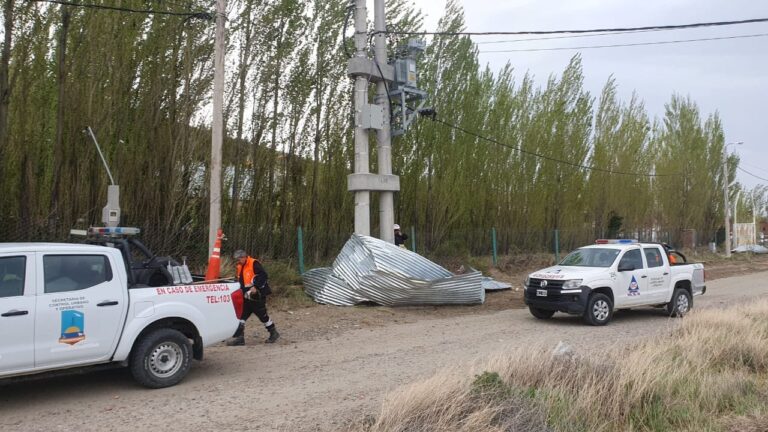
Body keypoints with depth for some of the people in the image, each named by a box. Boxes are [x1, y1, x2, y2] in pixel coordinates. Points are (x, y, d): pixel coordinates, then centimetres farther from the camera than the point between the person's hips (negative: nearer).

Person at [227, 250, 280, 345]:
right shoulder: (240, 267, 14)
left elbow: (263, 275, -22)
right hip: (246, 297, 8)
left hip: (257, 296, -8)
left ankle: (274, 333, 18)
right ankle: (239, 337, 4)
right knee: (241, 315, 2)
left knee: (263, 315, 1)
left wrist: (255, 287, -26)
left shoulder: (254, 264, -14)